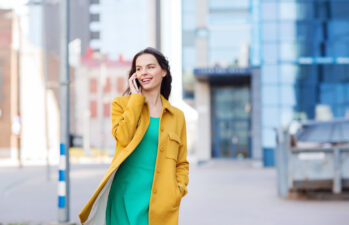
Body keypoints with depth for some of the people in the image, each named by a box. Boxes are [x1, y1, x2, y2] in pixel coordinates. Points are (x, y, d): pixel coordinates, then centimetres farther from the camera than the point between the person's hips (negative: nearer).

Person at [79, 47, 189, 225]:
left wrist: (179, 188, 0)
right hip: (125, 195, -1)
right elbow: (124, 137, -10)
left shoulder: (177, 116, 15)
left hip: (158, 199, 2)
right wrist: (136, 97, -3)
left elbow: (182, 163, 19)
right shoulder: (121, 104, 10)